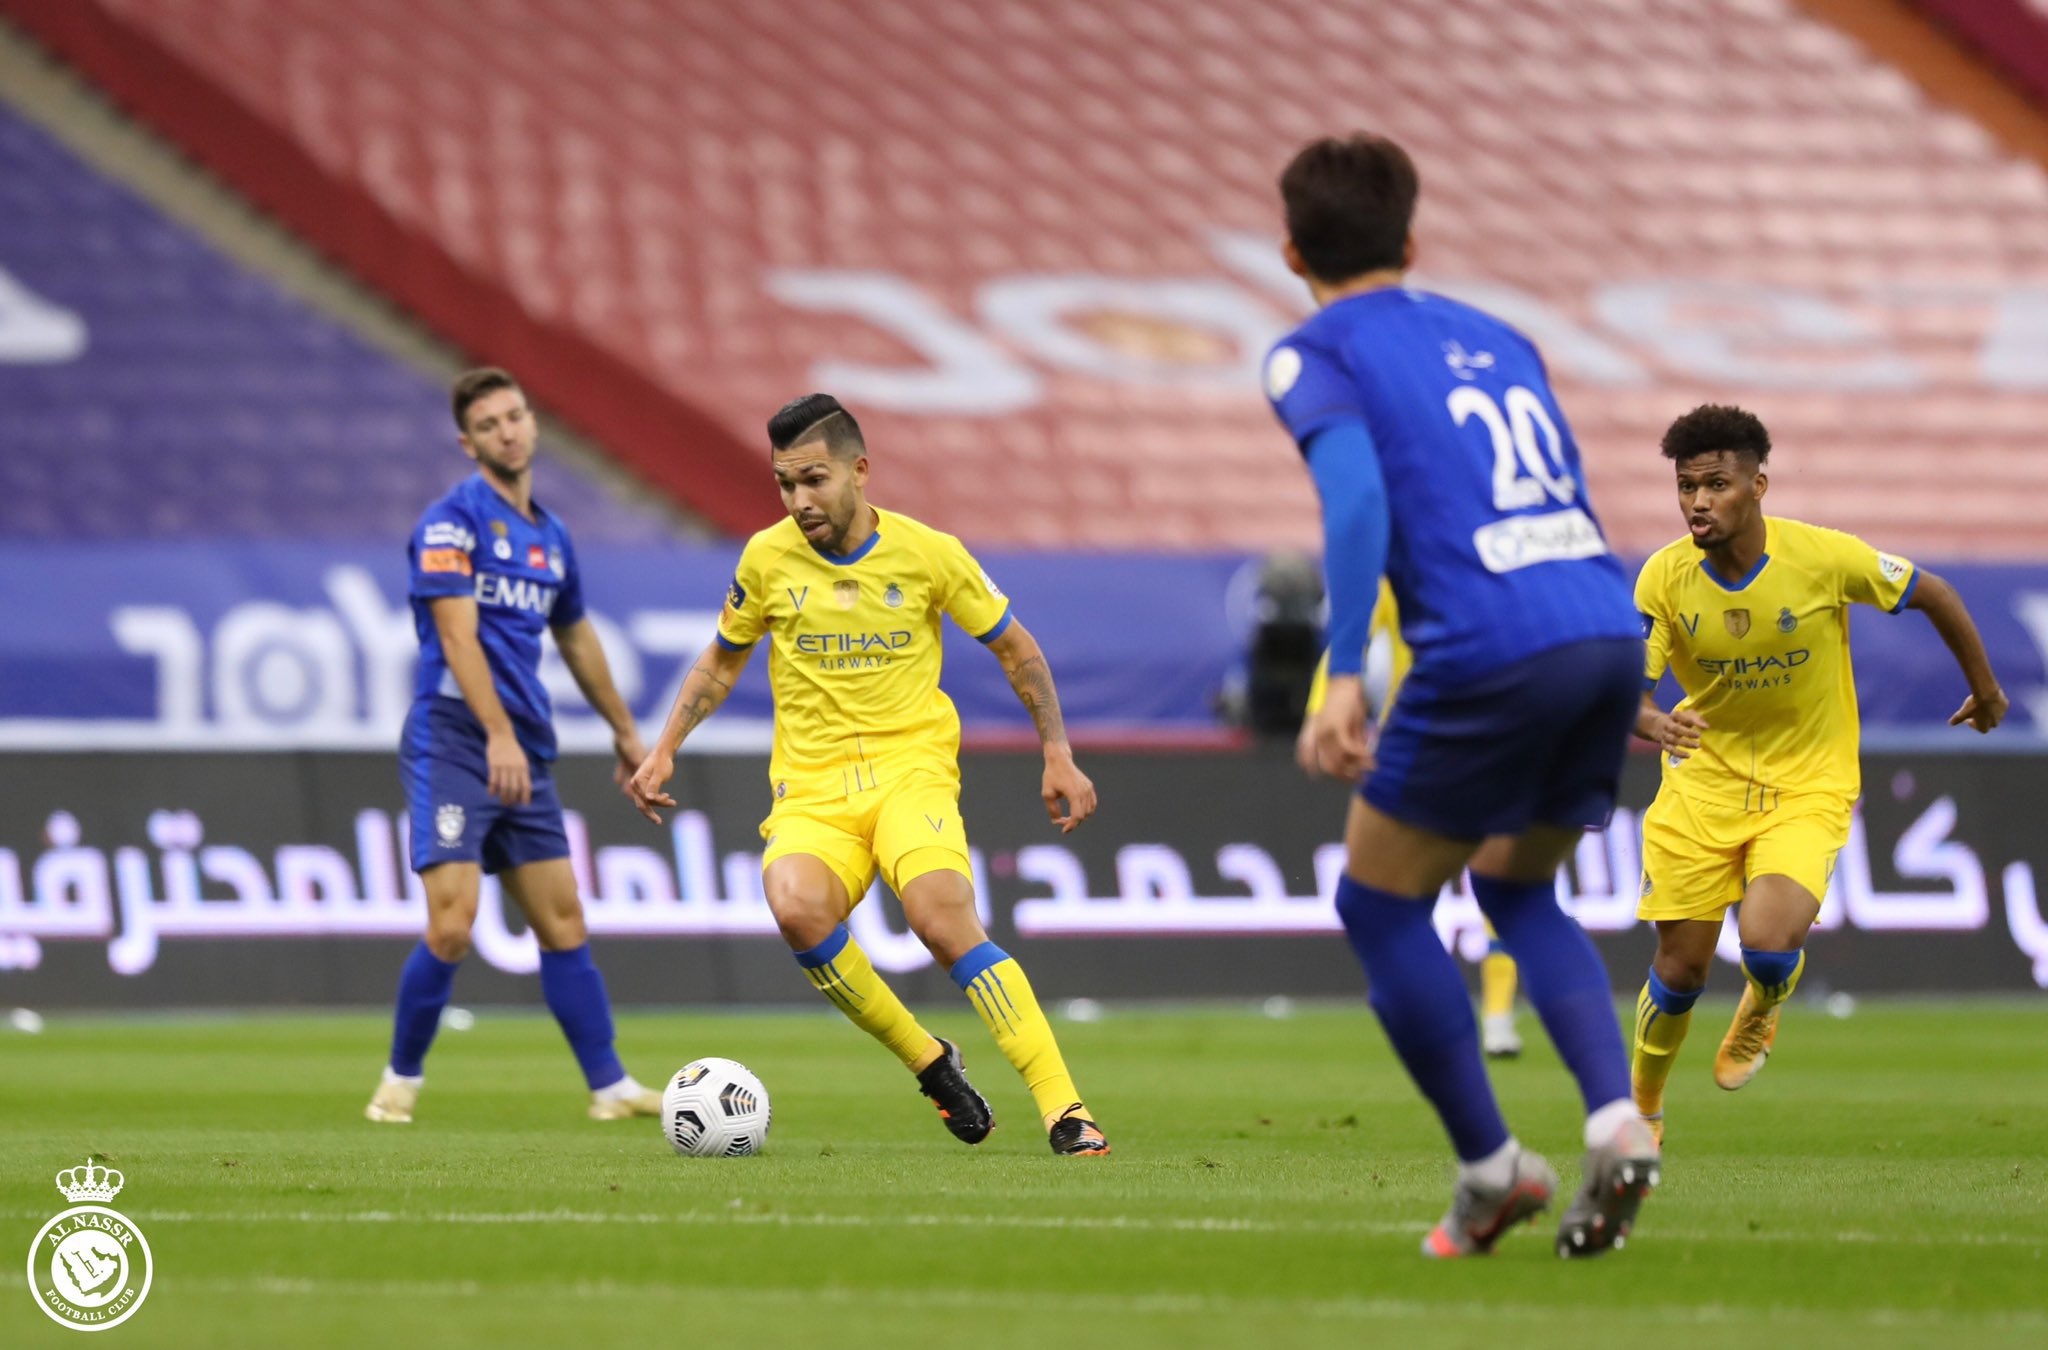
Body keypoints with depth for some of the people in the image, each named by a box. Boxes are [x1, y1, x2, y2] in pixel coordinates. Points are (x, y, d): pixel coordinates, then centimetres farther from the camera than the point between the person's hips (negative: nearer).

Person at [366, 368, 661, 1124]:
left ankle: (609, 1086, 11)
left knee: (563, 925, 6)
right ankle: (401, 1080, 1)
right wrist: (499, 735, -28)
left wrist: (624, 730, 35)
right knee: (452, 926, -14)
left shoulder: (550, 537, 16)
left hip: (525, 756, 7)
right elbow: (458, 634, -17)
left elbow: (576, 640, 30)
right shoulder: (454, 519, -7)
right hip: (452, 742, -7)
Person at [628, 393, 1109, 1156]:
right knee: (797, 908, -32)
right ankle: (928, 1063, -12)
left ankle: (1064, 1111, -25)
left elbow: (1015, 650, 11)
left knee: (943, 920, -30)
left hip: (911, 766, -2)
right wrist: (666, 748, 9)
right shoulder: (767, 559, 1)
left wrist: (1059, 757, 5)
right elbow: (722, 661, 20)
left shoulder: (928, 554, -2)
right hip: (811, 788, 2)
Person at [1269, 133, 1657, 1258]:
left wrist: (1343, 676, -16)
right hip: (1612, 628, 6)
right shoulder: (1494, 338, 25)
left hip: (1491, 653, -6)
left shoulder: (1316, 354, 5)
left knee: (1379, 904, 14)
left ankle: (1491, 1169, 11)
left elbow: (1356, 495, -12)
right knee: (1515, 889, 25)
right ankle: (1617, 1122, 3)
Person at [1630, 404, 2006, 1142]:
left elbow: (1931, 594, -2)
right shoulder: (1664, 577, -13)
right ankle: (1642, 1105, 29)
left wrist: (1985, 689, 12)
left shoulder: (1827, 557, -19)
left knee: (1768, 946, -23)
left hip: (1808, 784, -2)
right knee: (1680, 969, 1)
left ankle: (1759, 1016, 15)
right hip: (1704, 778, 2)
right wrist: (1653, 722, -37)